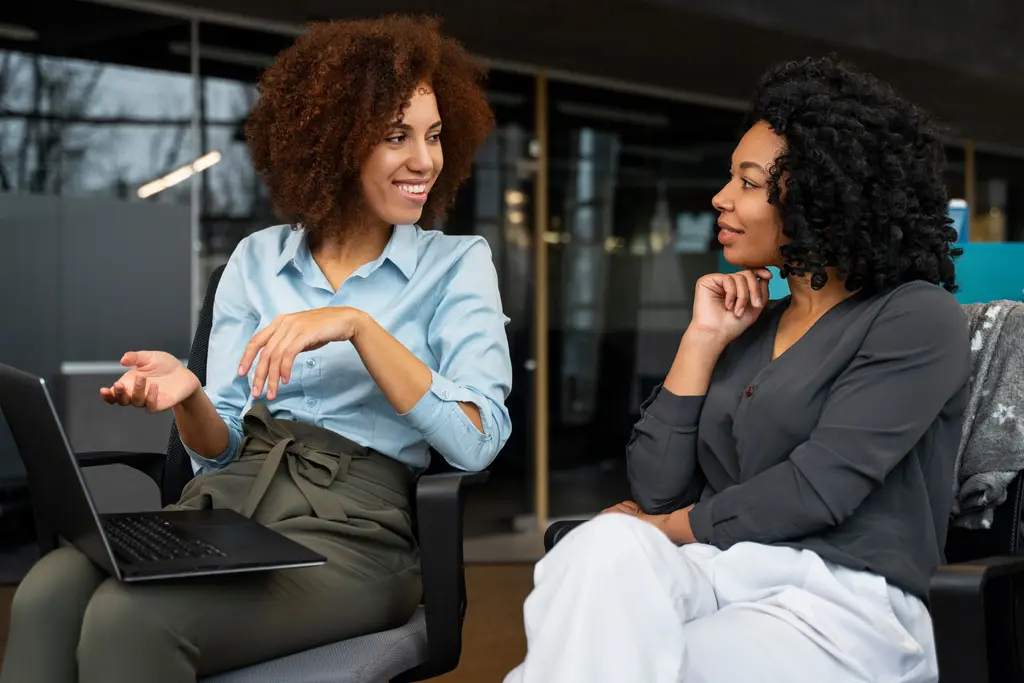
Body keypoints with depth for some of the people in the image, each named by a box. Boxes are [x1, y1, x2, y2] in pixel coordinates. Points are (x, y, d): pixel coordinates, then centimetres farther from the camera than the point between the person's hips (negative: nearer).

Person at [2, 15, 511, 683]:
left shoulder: (457, 263, 6)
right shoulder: (257, 259, 15)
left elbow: (476, 441, -9)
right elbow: (220, 448, 13)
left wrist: (357, 324, -18)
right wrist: (187, 397, -10)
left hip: (353, 523, -3)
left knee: (130, 617, -30)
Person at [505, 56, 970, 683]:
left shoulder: (918, 320, -1)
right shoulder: (750, 327, 18)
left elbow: (814, 490, -12)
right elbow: (656, 489, 9)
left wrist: (665, 530, -3)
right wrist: (703, 341, 6)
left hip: (843, 608, -5)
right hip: (720, 579, 5)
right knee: (606, 548, -29)